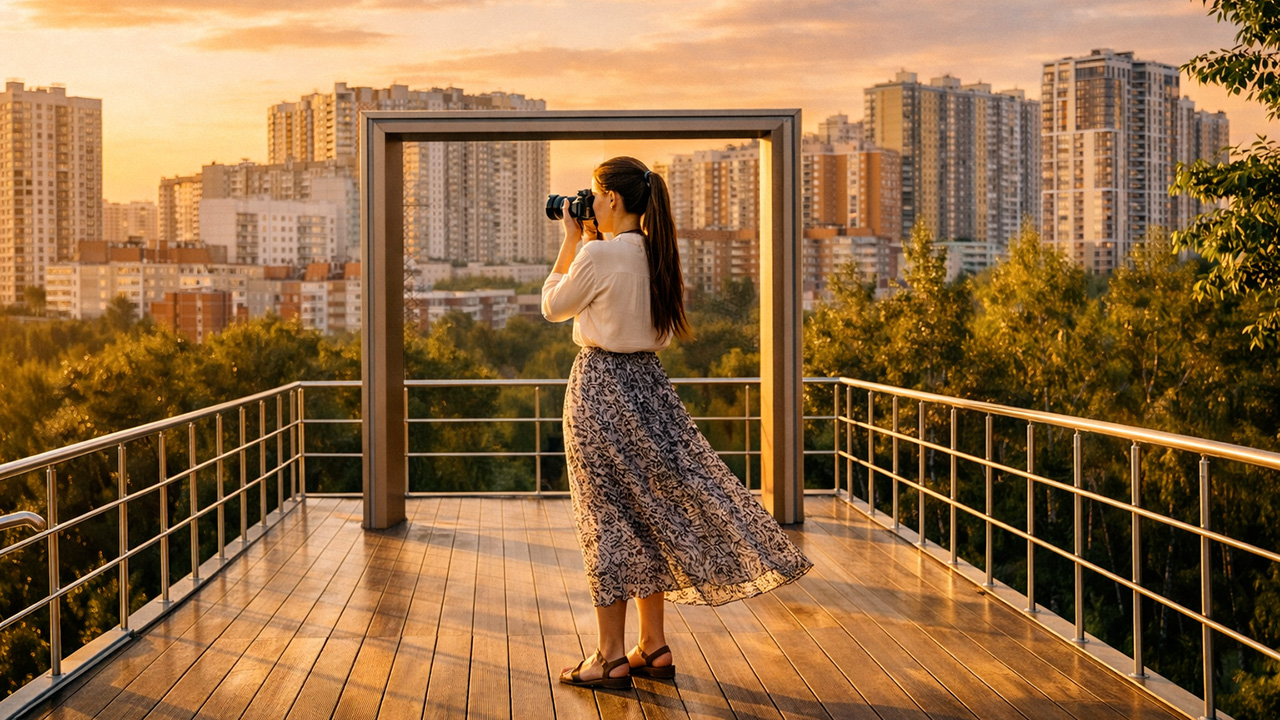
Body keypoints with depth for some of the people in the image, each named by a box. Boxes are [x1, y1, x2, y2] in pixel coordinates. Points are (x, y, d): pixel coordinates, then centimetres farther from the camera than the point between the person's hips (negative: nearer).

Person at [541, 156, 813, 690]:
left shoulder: (599, 255, -16)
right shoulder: (657, 254, 6)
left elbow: (553, 306, -3)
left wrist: (572, 241, 3)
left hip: (601, 386, -7)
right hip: (648, 382, 7)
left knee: (607, 516, 0)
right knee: (647, 509, 14)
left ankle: (612, 657, 7)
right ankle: (653, 648, 20)